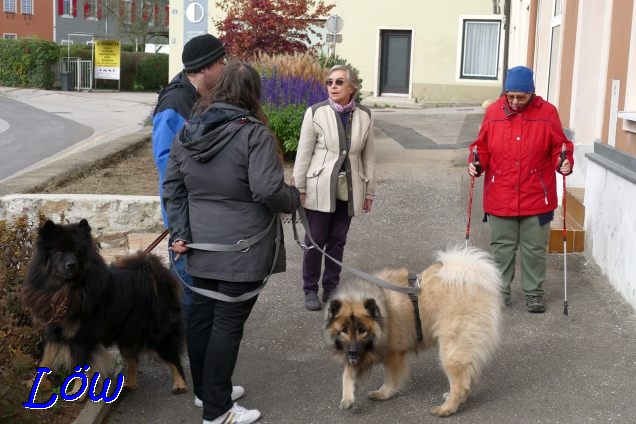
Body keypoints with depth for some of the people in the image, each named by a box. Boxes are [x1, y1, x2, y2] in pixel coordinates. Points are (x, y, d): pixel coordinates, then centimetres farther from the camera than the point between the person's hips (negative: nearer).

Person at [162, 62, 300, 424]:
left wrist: (180, 232, 8)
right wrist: (295, 198, -3)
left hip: (201, 245, 7)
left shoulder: (188, 132, 7)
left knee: (201, 315, 16)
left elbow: (173, 187, 8)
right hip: (243, 249, -7)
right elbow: (268, 190, -22)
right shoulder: (254, 133, -15)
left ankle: (205, 389, 34)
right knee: (228, 323, 0)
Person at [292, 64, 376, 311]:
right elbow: (303, 154, -4)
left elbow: (368, 155, 8)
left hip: (348, 190, 3)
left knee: (337, 241, 11)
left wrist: (370, 190, 9)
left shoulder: (364, 116, 2)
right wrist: (299, 189, -5)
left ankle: (331, 288, 24)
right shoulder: (316, 113, -7)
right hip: (320, 189, -2)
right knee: (315, 240, 4)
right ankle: (310, 289, 18)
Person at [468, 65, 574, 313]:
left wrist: (564, 163, -17)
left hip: (536, 198, -1)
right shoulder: (494, 112, 1)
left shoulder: (547, 113, -2)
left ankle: (534, 293, 22)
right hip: (500, 197, 1)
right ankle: (501, 290, 24)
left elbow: (559, 146, 2)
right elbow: (482, 146, 7)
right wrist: (476, 163, -12)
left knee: (535, 248, 8)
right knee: (502, 247, 11)